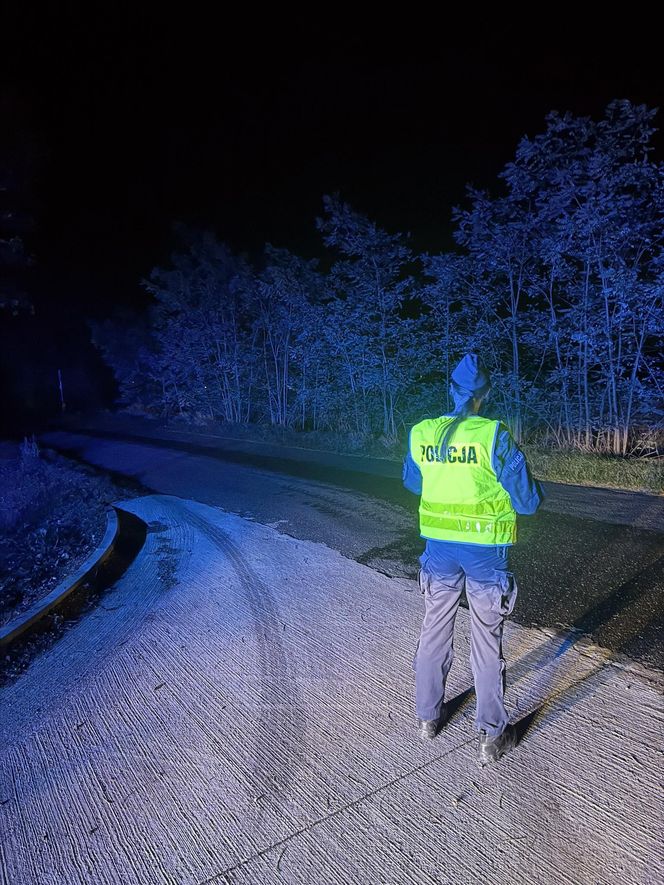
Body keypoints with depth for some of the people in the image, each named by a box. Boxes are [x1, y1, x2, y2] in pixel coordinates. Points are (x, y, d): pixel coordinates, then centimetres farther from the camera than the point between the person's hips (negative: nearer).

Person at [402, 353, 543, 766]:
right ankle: (493, 736, 25)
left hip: (439, 547, 4)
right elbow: (528, 501, -14)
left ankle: (428, 715, 36)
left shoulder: (421, 434, -4)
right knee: (487, 641, 11)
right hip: (485, 551, -3)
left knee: (435, 631, 19)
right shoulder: (494, 436, -17)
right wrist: (533, 494, 8)